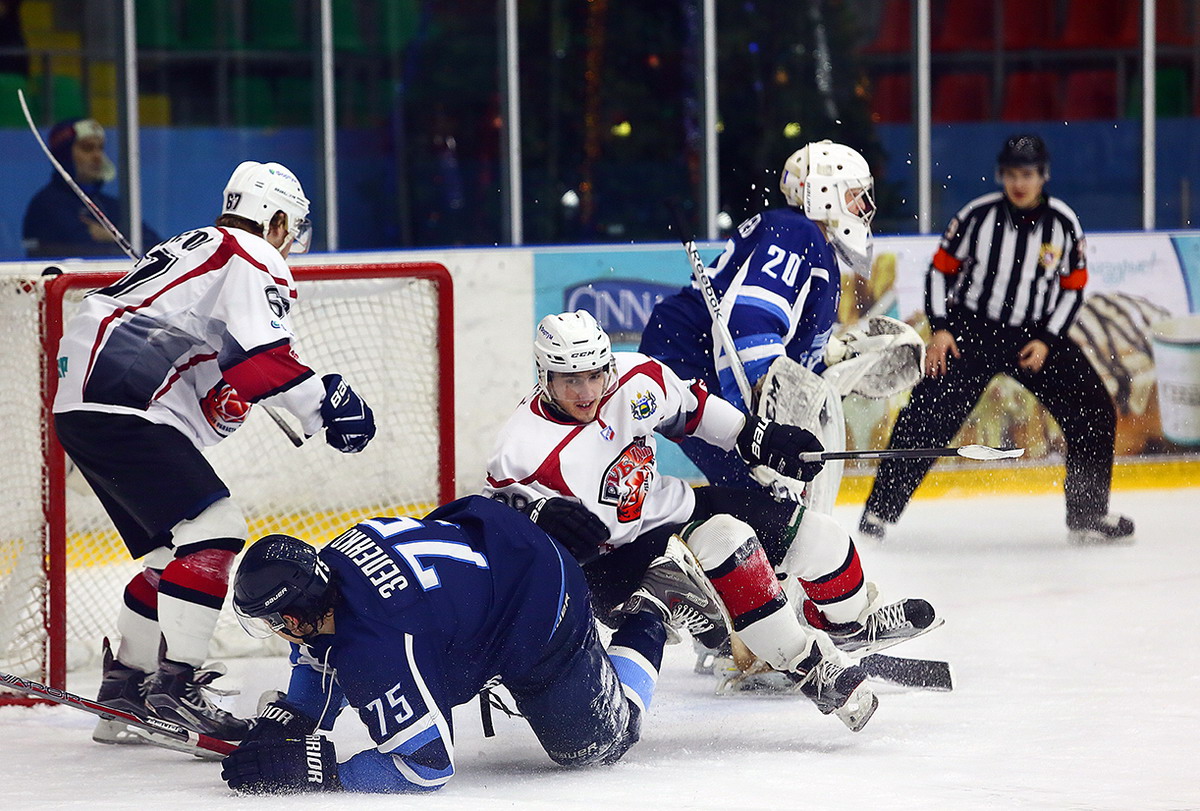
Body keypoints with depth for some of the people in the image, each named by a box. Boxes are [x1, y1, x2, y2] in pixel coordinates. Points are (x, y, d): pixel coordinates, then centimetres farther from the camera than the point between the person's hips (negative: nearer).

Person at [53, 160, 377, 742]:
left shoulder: (196, 247, 28)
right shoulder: (252, 257, -3)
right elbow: (263, 356, -17)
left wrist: (219, 402, 14)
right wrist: (323, 405, -12)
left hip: (82, 403, 10)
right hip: (119, 405, -10)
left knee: (175, 551, 16)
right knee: (213, 531, -16)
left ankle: (124, 690, 22)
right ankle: (173, 688, -21)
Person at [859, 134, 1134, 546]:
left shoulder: (1063, 223, -4)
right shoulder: (978, 215, -9)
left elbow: (1073, 288, 4)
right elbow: (941, 269, -1)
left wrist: (1047, 341, -7)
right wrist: (940, 329, -10)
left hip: (1036, 336, 3)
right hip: (971, 328, -3)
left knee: (1094, 412, -3)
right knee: (927, 415, -16)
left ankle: (1088, 514, 13)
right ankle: (881, 508, -9)